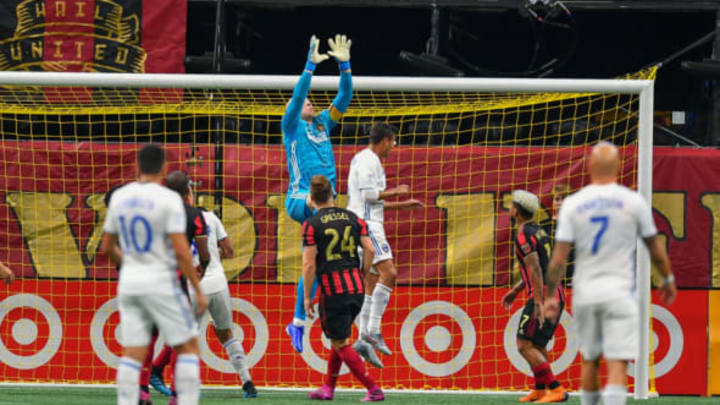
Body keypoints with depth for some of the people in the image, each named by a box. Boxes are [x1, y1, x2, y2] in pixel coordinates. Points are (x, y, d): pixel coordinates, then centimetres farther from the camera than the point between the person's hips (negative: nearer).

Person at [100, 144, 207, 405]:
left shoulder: (119, 197, 6)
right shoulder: (169, 199, -12)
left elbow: (107, 248, 13)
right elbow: (181, 251, -17)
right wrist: (199, 290, -10)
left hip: (129, 283, 5)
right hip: (160, 283, -5)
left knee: (132, 354, 5)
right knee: (188, 346, 6)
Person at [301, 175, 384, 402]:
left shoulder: (311, 225, -7)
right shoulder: (353, 219, 6)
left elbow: (309, 264, -10)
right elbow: (369, 250, -1)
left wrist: (307, 297, -2)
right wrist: (361, 276, 14)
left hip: (332, 291, -5)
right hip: (356, 288, 5)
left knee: (341, 344, 3)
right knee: (339, 338, 21)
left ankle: (374, 389, -4)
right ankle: (328, 388, 26)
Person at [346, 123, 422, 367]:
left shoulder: (366, 160, 25)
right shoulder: (368, 160, -7)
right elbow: (368, 194, -18)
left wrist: (402, 205, 31)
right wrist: (395, 192, -6)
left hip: (365, 225, 11)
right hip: (366, 224, -11)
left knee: (372, 283, 7)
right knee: (388, 272, -20)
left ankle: (364, 339, 3)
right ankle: (373, 331, -26)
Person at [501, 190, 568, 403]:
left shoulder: (523, 235, -13)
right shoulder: (539, 231, 17)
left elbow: (535, 270, -22)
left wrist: (539, 304, -26)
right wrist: (515, 290, 31)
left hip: (543, 296, -9)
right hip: (556, 295, 10)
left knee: (525, 346, -9)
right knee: (538, 344, 23)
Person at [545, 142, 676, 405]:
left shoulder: (572, 204, 0)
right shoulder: (633, 201, -3)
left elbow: (558, 257, -3)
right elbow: (655, 247, 7)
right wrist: (668, 279, 22)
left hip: (584, 293, 3)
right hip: (619, 293, -3)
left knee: (589, 360, 16)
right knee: (617, 363, -7)